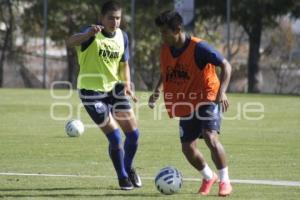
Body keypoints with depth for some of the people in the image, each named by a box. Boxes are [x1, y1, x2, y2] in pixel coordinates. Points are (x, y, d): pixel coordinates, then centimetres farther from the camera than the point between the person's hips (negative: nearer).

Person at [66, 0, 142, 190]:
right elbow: (70, 42, -40)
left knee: (133, 133, 4)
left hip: (114, 88, 6)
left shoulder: (122, 37, 1)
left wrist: (127, 85, -5)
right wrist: (88, 34, -61)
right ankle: (122, 176, 12)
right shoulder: (93, 34, -18)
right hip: (92, 91, -6)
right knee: (115, 137, -10)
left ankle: (129, 168, 33)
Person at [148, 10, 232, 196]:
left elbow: (226, 66, -19)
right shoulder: (165, 50, -1)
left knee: (210, 137, -25)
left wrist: (222, 92, -30)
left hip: (207, 99, -6)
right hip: (186, 104, 6)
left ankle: (225, 181, -11)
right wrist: (158, 90, 2)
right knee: (188, 148, 4)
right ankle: (209, 177, 31)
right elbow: (165, 74, 18)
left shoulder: (198, 47, -21)